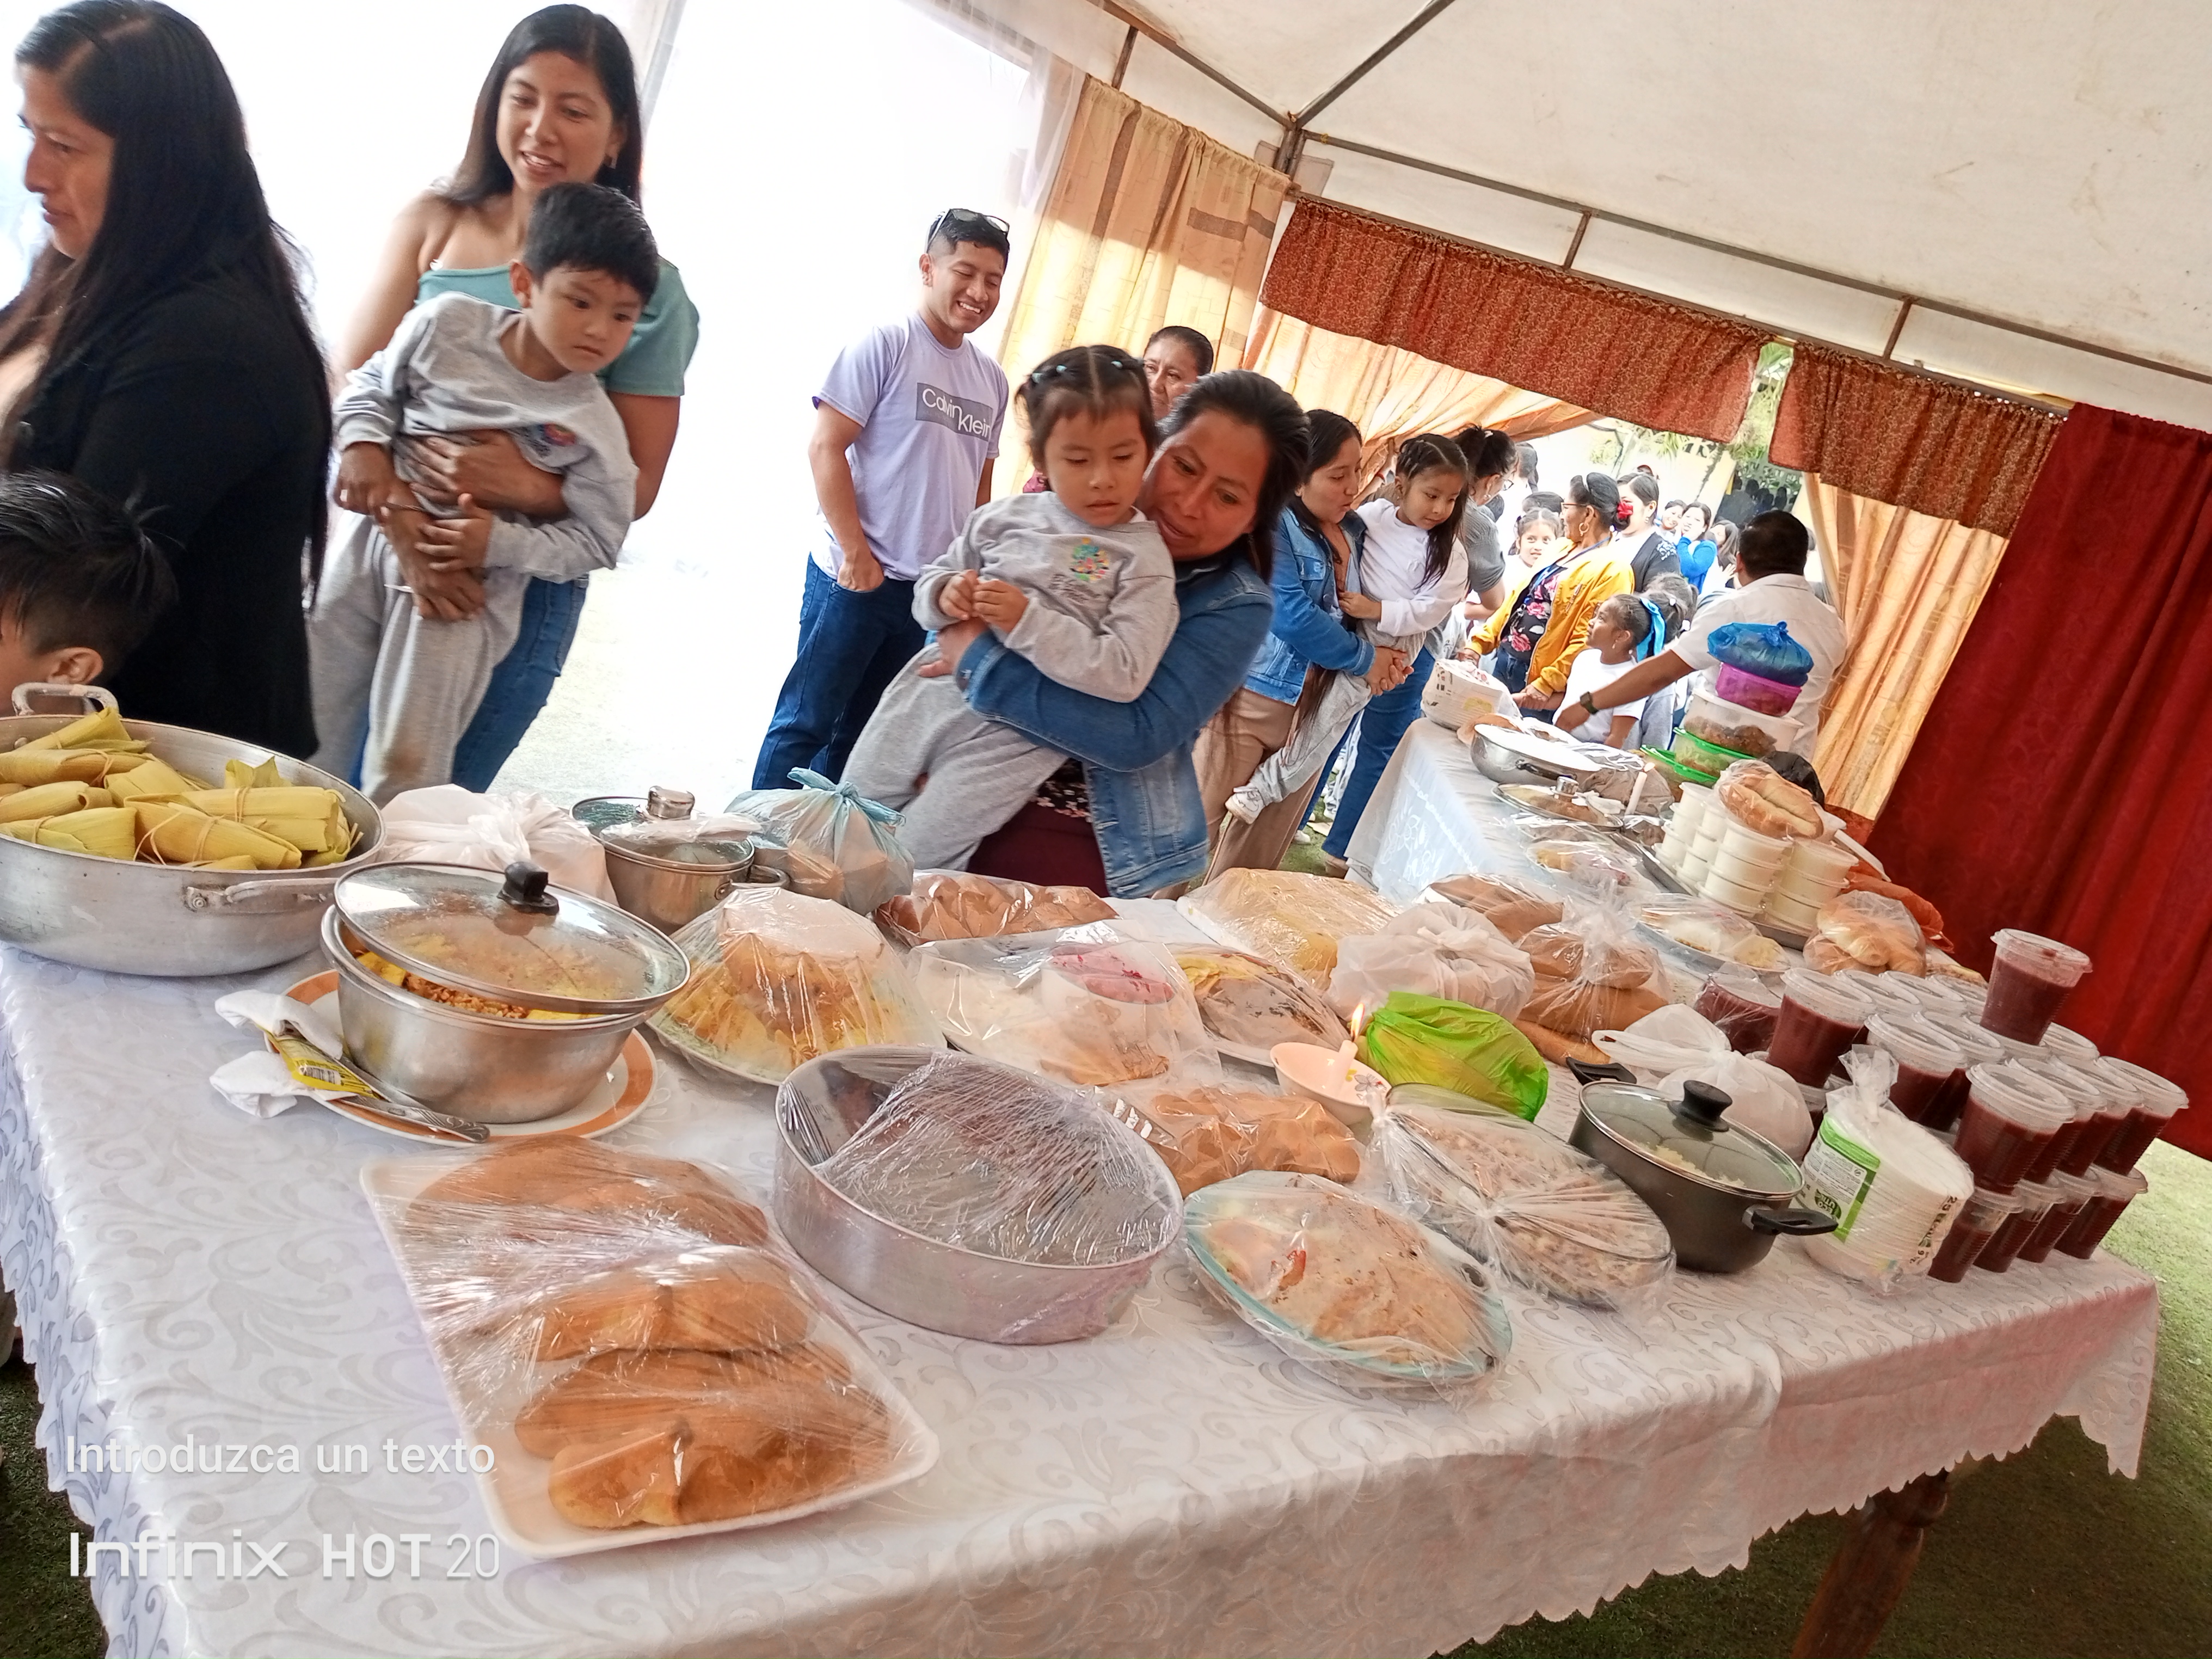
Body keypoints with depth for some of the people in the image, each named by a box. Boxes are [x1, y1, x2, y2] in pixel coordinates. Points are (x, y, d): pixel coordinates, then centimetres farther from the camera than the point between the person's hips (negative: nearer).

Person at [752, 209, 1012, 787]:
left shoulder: (992, 380, 11)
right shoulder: (884, 345, -7)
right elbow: (825, 448, -11)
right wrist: (857, 554, -14)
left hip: (935, 589, 6)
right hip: (856, 576, -6)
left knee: (864, 731, 14)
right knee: (807, 722, 1)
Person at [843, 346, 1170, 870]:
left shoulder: (1144, 559, -10)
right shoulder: (1005, 517, 3)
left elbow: (1123, 674, -20)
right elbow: (932, 580, 15)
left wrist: (1026, 619, -24)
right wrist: (945, 594, -10)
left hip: (1011, 736, -5)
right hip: (928, 696, 5)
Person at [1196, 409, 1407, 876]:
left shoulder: (1354, 529, 10)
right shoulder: (1272, 522, -14)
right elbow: (1291, 615, -23)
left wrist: (1383, 658, -3)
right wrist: (1365, 659, -11)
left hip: (1310, 710, 7)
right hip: (1247, 698, -7)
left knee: (1261, 849, 12)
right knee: (1197, 829, 0)